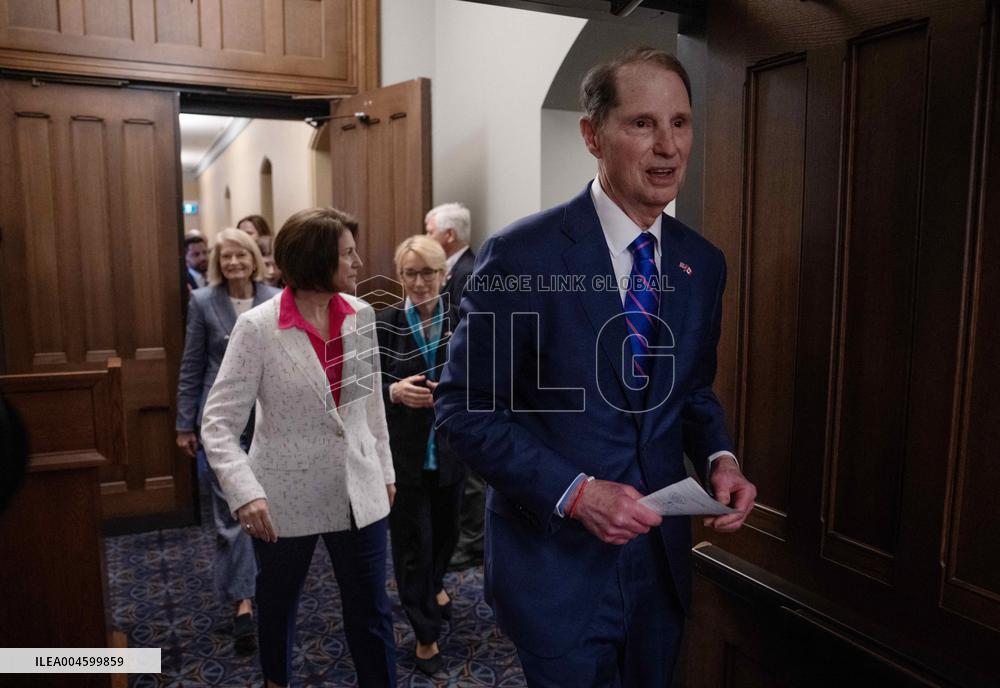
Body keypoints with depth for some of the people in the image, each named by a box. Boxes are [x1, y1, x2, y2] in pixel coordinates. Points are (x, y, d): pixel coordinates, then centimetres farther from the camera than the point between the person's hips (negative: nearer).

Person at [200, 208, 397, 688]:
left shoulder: (361, 315, -2)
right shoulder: (257, 327, -16)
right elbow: (218, 422, -15)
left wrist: (384, 469, 13)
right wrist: (244, 492, -28)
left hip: (359, 493, 2)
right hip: (287, 496, -2)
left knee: (371, 612, 9)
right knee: (277, 604, 23)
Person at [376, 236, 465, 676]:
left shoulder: (462, 322, -3)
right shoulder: (383, 325, -7)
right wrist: (394, 392, -26)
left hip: (450, 450, 3)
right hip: (402, 453, -2)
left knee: (446, 529, 21)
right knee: (412, 539, 5)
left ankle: (433, 585, 54)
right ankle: (425, 632, 26)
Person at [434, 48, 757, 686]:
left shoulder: (703, 263, 1)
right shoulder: (521, 254, -17)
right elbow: (464, 409, -14)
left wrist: (719, 457, -7)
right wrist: (573, 491, -23)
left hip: (662, 558, 6)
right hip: (556, 565, -5)